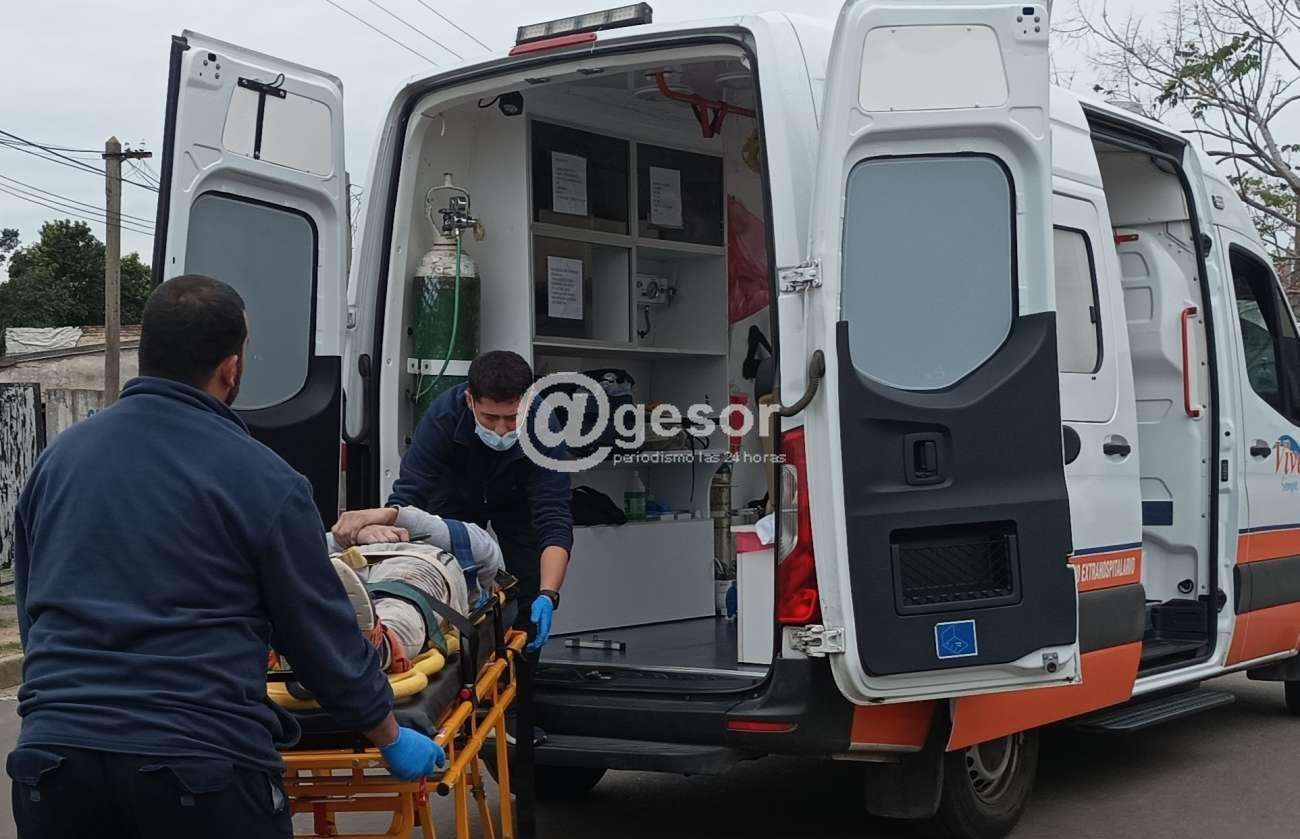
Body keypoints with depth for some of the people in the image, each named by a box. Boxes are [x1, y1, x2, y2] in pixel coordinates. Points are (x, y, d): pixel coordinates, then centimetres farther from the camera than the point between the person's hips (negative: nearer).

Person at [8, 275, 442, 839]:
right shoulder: (264, 480, -5)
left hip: (53, 751, 5)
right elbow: (322, 634, 1)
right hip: (202, 763, -4)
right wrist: (392, 739, 16)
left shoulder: (57, 458, 10)